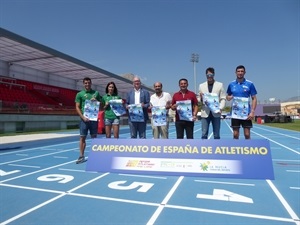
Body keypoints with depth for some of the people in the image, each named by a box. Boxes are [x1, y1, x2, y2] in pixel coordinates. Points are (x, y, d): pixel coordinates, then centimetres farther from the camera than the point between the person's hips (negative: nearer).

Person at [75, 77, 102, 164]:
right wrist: (83, 117, -12)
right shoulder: (80, 94, 4)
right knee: (82, 137, 0)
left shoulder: (96, 93, 10)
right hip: (84, 118, -2)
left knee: (94, 137, 8)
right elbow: (77, 107, -1)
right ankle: (81, 156, 8)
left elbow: (101, 104, 14)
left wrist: (96, 101, -6)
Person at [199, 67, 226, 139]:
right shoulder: (201, 85, 12)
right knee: (204, 134, 0)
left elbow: (223, 98, 3)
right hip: (205, 113, 1)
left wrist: (220, 108, -13)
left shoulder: (220, 85, 9)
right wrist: (201, 98, -12)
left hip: (216, 113, 0)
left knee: (216, 135, 6)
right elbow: (199, 100, 11)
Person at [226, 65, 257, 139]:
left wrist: (252, 112, -11)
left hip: (246, 112, -2)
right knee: (235, 134, 5)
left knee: (247, 134, 0)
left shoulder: (250, 84, -1)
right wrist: (229, 97, -9)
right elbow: (227, 97, 16)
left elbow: (254, 99, -1)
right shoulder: (231, 84, 5)